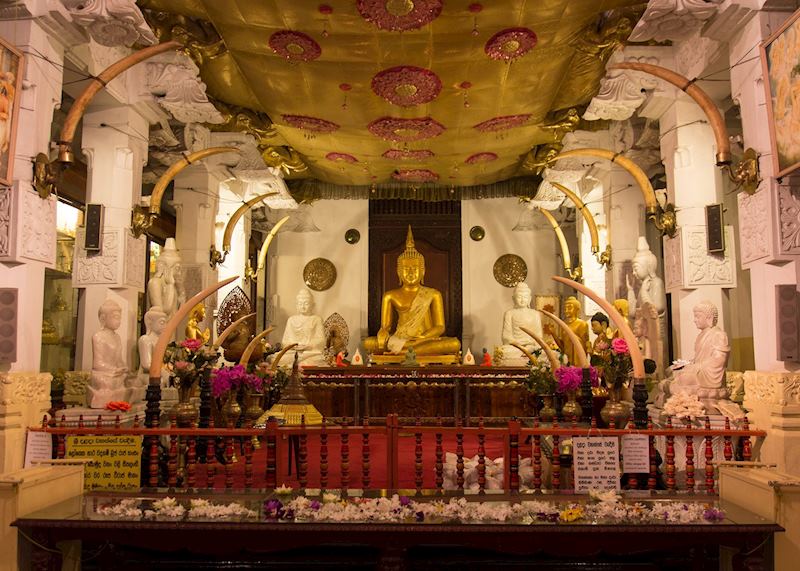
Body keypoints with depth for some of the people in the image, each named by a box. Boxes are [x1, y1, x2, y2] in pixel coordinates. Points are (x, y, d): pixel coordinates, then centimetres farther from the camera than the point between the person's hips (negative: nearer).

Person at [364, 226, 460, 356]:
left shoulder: (433, 295, 8)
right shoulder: (390, 296, 11)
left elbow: (440, 327, 0)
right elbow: (384, 327, 8)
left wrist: (408, 342, -16)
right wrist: (388, 340, -20)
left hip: (427, 341, 1)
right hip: (398, 340, 0)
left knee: (455, 344, -32)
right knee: (369, 343, -27)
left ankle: (402, 350, -31)